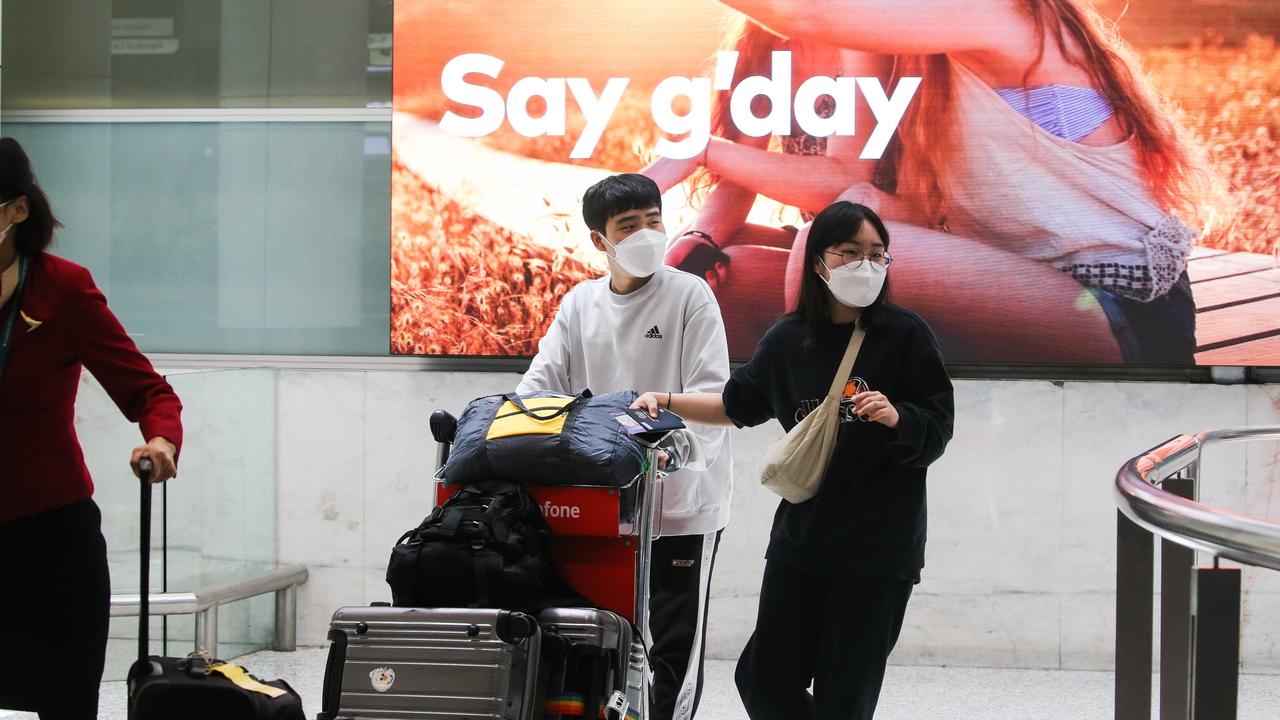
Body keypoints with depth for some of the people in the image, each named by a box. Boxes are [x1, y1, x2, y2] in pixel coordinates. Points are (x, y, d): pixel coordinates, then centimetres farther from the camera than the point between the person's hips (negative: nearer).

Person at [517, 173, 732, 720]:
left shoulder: (690, 296, -6)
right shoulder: (580, 303, 8)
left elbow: (712, 396, -13)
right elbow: (541, 381, 5)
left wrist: (675, 449, -31)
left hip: (682, 502, -4)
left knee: (675, 645, 0)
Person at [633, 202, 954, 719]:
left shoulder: (904, 335, -5)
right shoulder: (788, 341, 7)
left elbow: (937, 430, -5)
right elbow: (738, 405, 22)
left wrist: (897, 418, -24)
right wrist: (664, 401, 11)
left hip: (878, 546, -4)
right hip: (801, 536, 5)